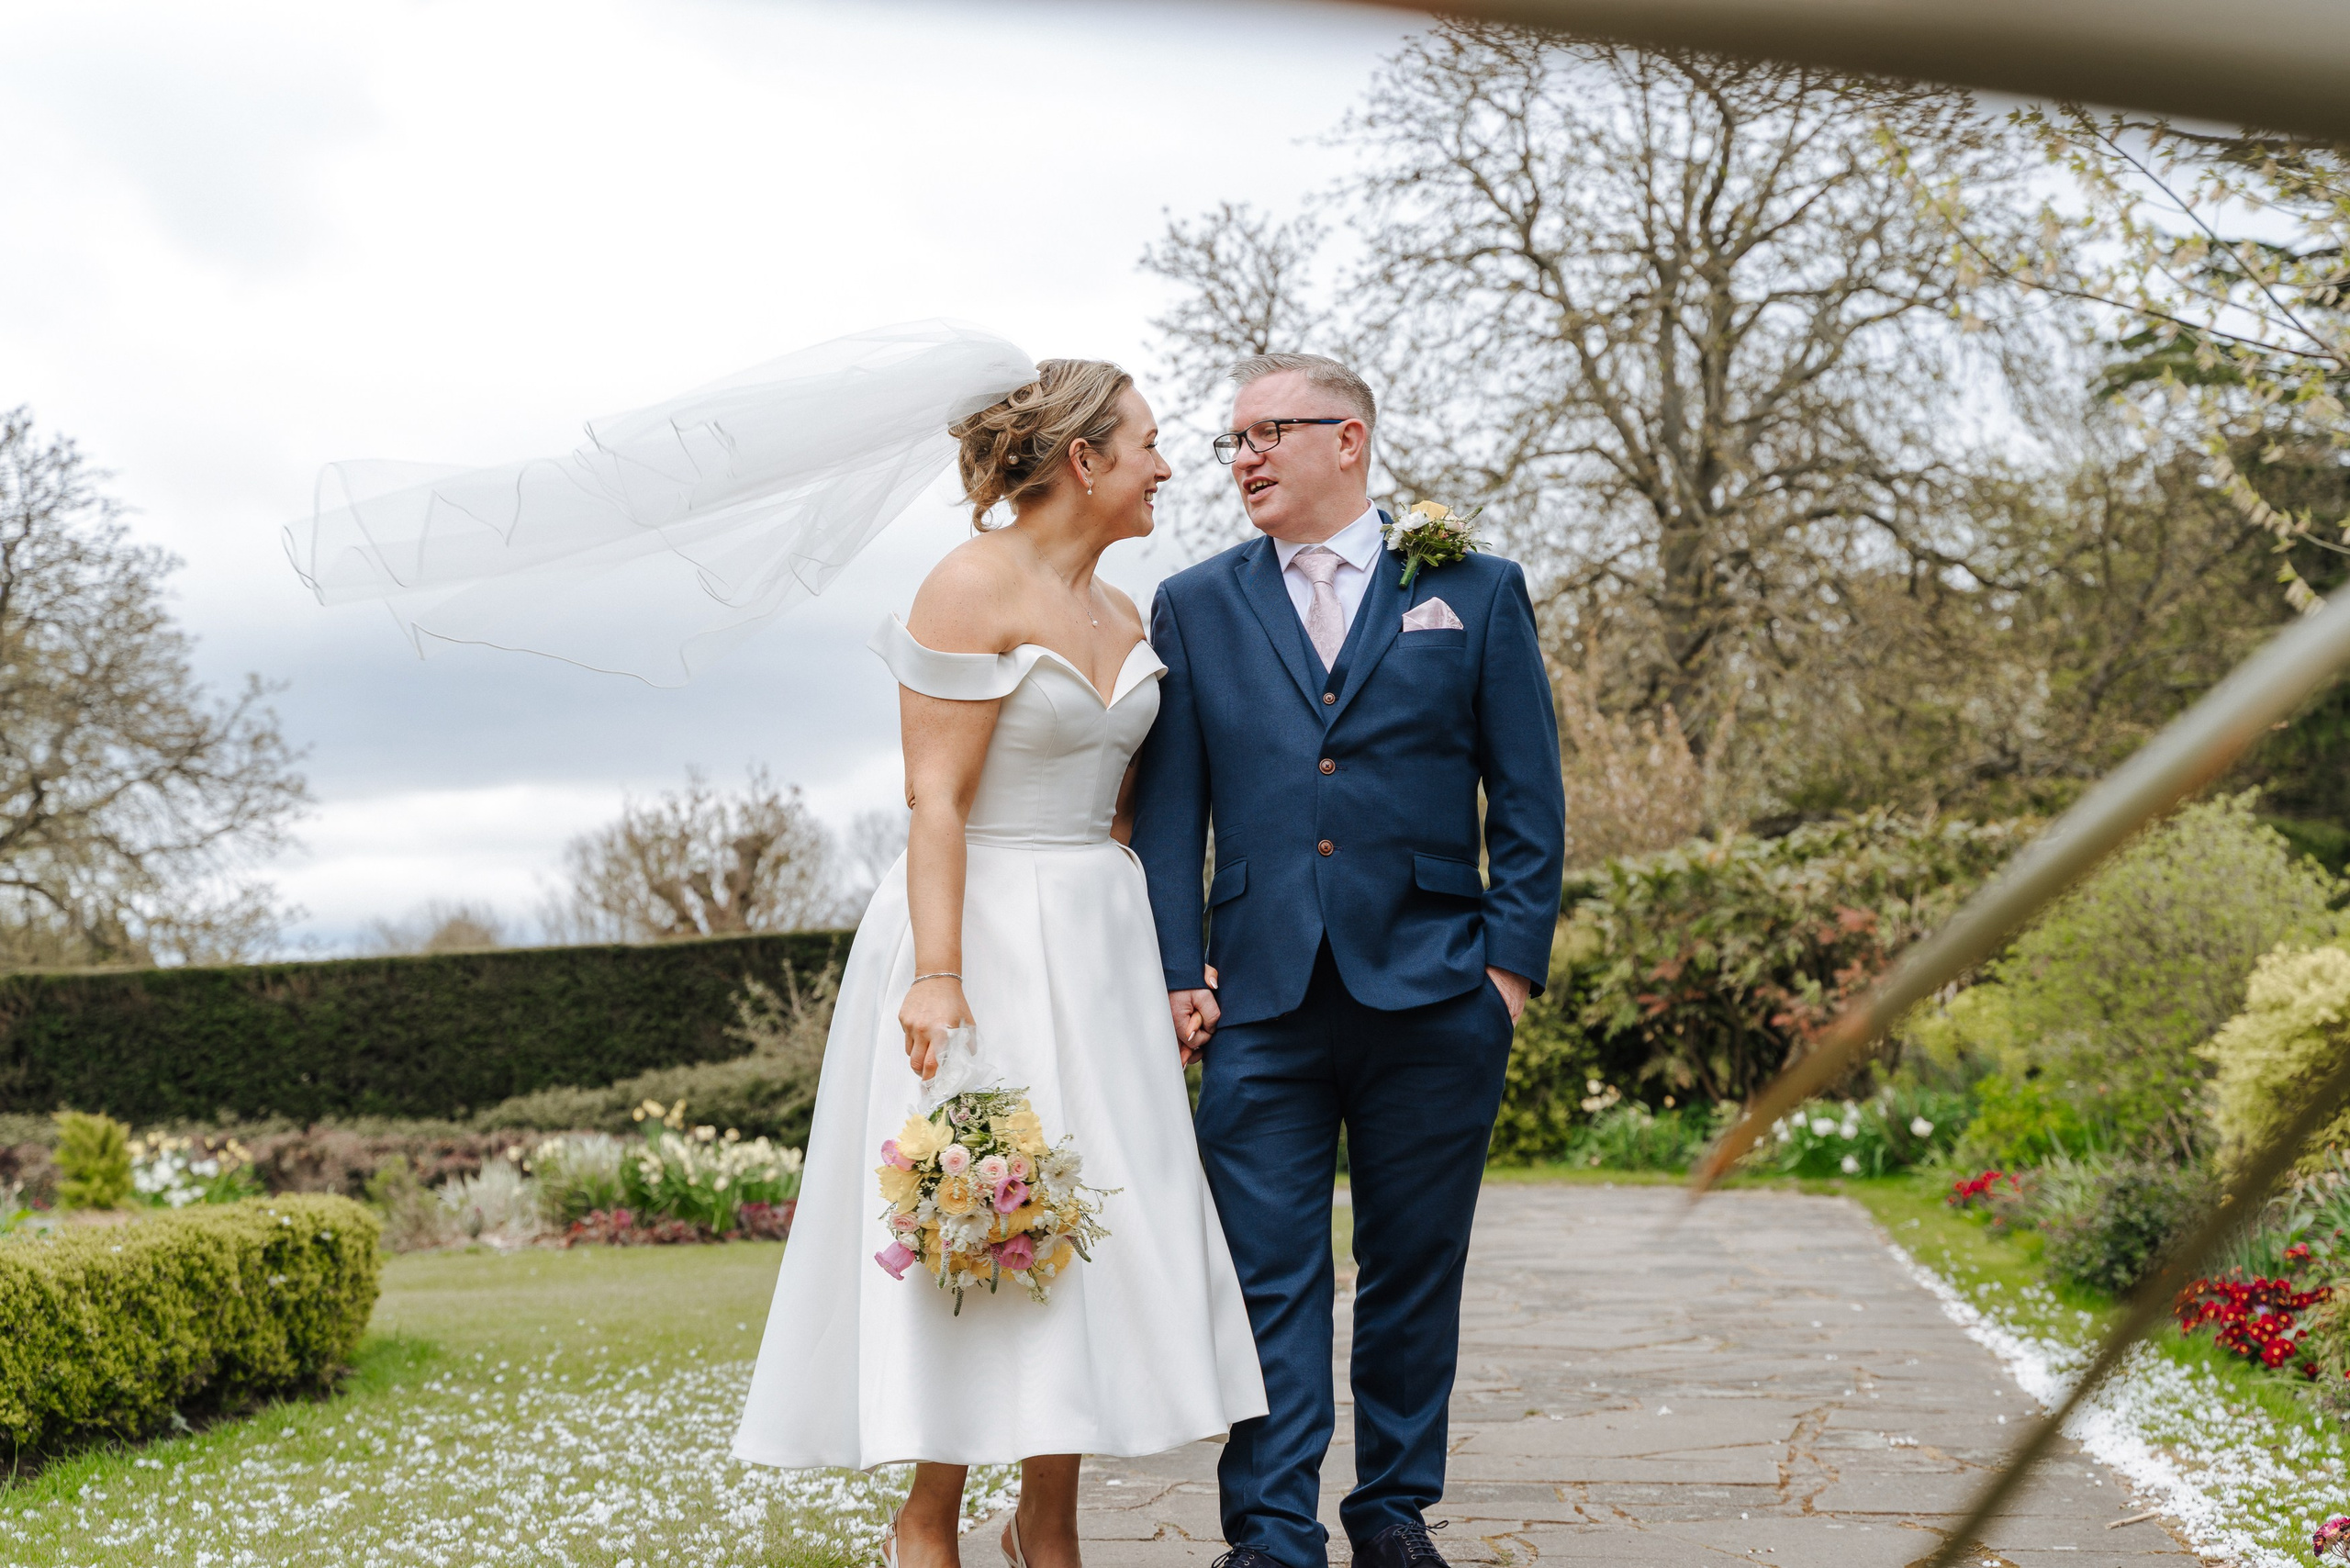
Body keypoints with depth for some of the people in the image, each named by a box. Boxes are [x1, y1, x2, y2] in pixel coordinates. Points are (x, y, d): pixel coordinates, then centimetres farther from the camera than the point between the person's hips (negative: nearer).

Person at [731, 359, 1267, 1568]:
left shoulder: (1120, 616, 13)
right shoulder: (973, 586, -11)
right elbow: (936, 799, -16)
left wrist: (1160, 969, 12)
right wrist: (938, 977, -23)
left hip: (1098, 946, 8)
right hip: (986, 935, -8)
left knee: (1092, 1225, 7)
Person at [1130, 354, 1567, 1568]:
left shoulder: (1473, 592, 8)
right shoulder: (1194, 608, 11)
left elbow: (1528, 800, 6)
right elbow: (1169, 811, 8)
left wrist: (1513, 962, -2)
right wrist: (1178, 974, -1)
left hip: (1431, 1000, 0)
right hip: (1262, 1001, 1)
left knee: (1415, 1274, 8)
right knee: (1269, 1276, -2)